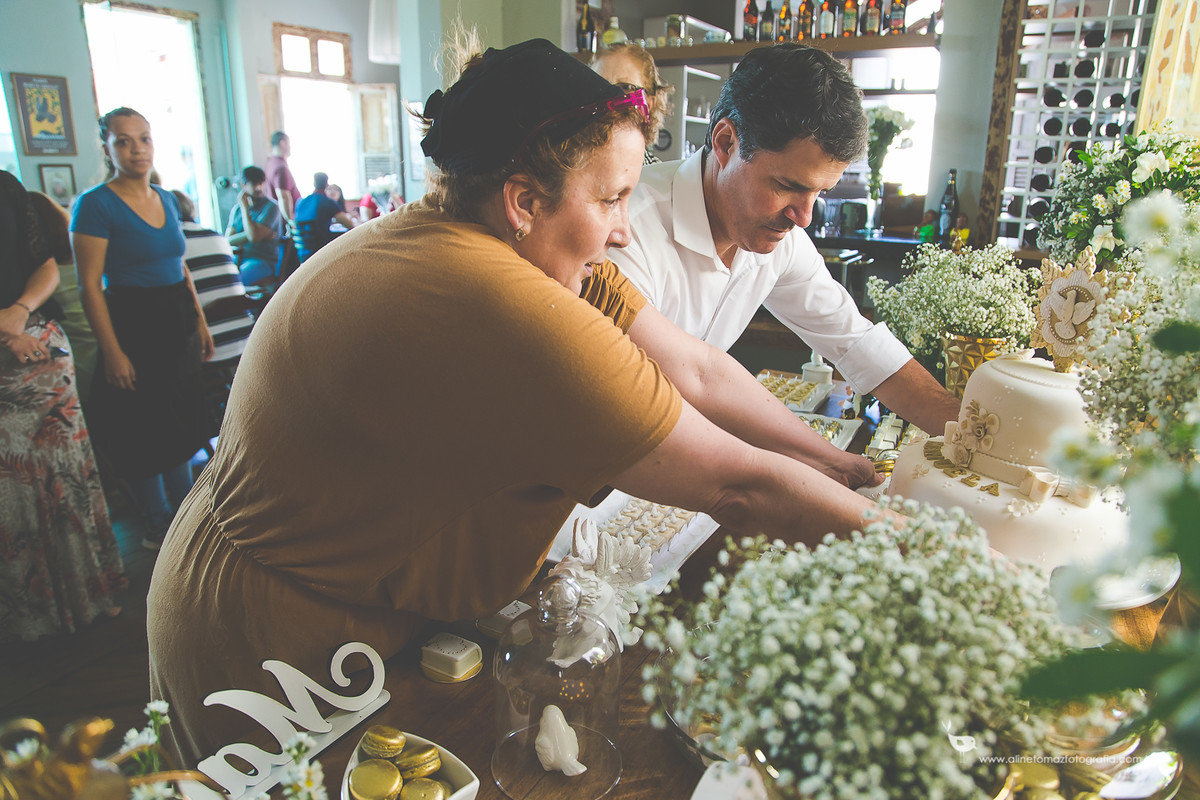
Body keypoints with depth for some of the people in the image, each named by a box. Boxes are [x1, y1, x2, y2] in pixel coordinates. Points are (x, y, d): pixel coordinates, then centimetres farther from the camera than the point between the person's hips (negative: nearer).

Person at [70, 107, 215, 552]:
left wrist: (200, 322, 13)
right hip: (132, 325, -7)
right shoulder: (95, 205, -12)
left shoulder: (166, 199, 9)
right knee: (143, 432, 5)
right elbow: (89, 285, -14)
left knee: (182, 424, 15)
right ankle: (157, 524, 22)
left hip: (177, 324, 7)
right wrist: (112, 352, -17)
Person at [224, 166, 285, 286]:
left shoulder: (271, 207, -3)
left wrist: (244, 206, -9)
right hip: (238, 259, 6)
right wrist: (248, 234, -11)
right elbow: (227, 240, 6)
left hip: (264, 262, -6)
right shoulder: (236, 209, 15)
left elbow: (254, 237, -16)